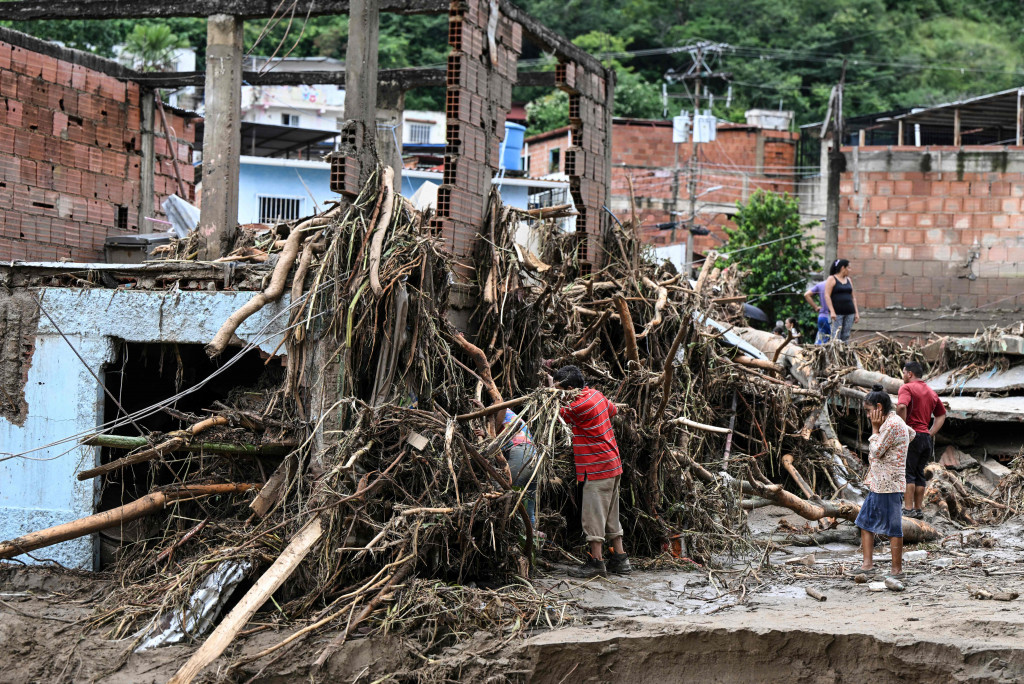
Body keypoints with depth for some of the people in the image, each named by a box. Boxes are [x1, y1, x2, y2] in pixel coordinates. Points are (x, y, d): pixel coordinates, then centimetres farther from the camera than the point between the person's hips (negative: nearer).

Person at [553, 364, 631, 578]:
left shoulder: (580, 405, -21)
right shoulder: (595, 394, 7)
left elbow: (559, 414, -4)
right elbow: (613, 410, 24)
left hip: (597, 469, -9)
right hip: (612, 466, 9)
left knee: (593, 515, -4)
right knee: (611, 515, 15)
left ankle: (596, 562, -1)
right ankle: (620, 559, 19)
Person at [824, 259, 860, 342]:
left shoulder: (848, 280, 18)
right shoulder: (832, 279, 0)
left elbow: (853, 297, 20)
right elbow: (827, 296, -8)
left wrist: (856, 313, 11)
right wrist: (832, 311, -18)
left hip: (849, 313, 6)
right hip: (837, 313, -6)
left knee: (846, 337, 1)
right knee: (836, 337, -12)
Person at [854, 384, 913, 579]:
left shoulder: (892, 425, -17)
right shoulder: (891, 422, 14)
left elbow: (876, 451, -17)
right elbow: (911, 433, 34)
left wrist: (875, 428, -9)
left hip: (888, 485, -11)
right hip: (878, 483, 11)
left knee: (893, 527, -4)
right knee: (866, 522, 11)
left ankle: (897, 570, 2)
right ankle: (868, 564, 11)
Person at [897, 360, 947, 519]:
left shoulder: (907, 388, -6)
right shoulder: (931, 392, 18)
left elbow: (901, 406, -25)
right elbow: (941, 415, 22)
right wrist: (930, 433, 14)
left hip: (912, 436, -7)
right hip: (927, 438, 7)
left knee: (907, 473, -5)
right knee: (919, 473, 12)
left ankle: (909, 509, -10)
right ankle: (919, 509, 12)